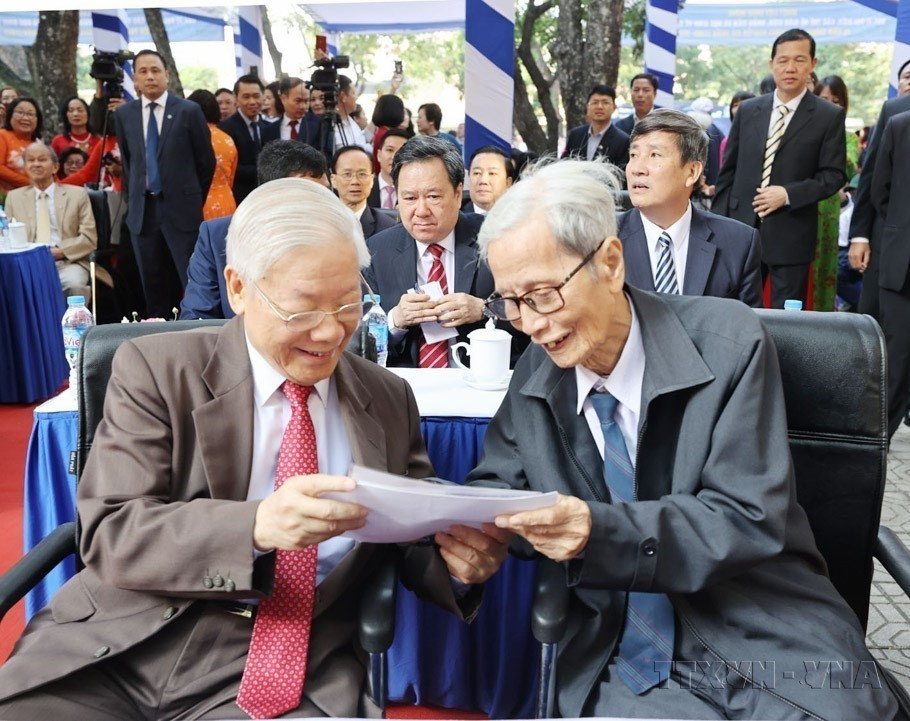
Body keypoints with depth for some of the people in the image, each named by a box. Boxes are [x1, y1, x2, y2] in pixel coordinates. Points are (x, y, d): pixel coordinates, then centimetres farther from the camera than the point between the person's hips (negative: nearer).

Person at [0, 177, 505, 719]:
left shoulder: (390, 399, 7)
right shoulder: (156, 370, -2)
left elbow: (412, 538, 13)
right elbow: (110, 536, -10)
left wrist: (456, 557, -11)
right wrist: (257, 524, -27)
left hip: (292, 670, 2)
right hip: (120, 650, -1)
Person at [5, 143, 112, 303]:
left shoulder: (77, 194, 12)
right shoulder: (14, 197, 19)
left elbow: (89, 238, 4)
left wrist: (59, 252, -12)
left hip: (68, 262, -1)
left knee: (73, 284, -36)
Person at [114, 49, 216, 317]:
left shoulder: (189, 111, -2)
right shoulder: (123, 114, 8)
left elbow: (206, 160, 4)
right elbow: (127, 161, 17)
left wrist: (194, 199, 8)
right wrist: (133, 199, 14)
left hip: (181, 209, -3)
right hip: (142, 210, 3)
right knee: (153, 285, 8)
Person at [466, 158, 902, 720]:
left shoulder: (728, 343, -11)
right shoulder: (537, 375, 0)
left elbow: (748, 519, -14)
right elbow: (497, 482, 8)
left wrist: (602, 531, -29)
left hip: (768, 646, -1)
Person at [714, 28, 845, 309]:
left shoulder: (829, 116, 0)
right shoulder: (748, 110, 9)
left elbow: (833, 175, -2)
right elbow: (729, 170, 10)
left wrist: (788, 194, -16)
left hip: (790, 235, -2)